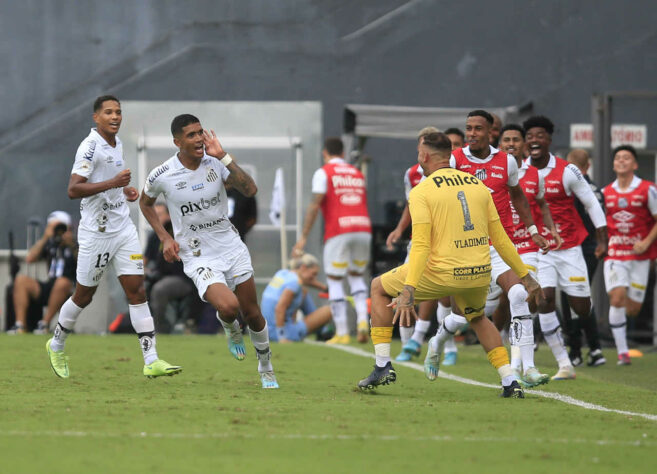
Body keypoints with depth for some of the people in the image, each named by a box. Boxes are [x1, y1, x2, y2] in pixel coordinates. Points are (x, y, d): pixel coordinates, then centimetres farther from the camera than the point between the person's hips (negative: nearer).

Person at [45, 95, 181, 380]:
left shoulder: (116, 143, 11)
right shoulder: (90, 147, -15)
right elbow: (73, 190, -24)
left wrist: (124, 189, 12)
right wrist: (112, 182, -30)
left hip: (123, 229, 7)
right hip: (96, 234, -7)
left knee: (136, 290, -4)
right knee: (83, 296, 7)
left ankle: (151, 361, -9)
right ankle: (56, 346, 31)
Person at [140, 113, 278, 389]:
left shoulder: (215, 162, -6)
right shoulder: (161, 176, -11)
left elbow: (250, 190, -17)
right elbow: (145, 203, 11)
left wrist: (223, 157, -22)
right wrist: (164, 237, -1)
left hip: (232, 248, 3)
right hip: (199, 259, -3)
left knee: (252, 315, 7)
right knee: (228, 306, -26)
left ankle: (266, 369, 32)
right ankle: (229, 328, 12)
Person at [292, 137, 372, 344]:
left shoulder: (323, 173, 4)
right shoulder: (357, 174, 21)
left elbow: (315, 205, -5)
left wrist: (304, 237, -5)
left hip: (338, 231, -5)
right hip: (363, 228, 5)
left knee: (334, 280, 4)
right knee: (356, 276, 19)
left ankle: (341, 333, -1)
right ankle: (363, 320, -3)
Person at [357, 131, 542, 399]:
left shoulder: (421, 192, -4)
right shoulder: (478, 186, 11)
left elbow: (421, 244, -15)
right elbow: (500, 239, 12)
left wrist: (408, 289, -20)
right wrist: (525, 276, 20)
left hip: (442, 274, -5)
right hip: (480, 274, 5)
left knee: (379, 287, 17)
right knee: (477, 319, 35)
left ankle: (383, 366, 12)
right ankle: (510, 383, 20)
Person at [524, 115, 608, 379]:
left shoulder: (567, 171, -8)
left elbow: (592, 204, 0)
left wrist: (602, 241, -4)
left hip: (569, 248, -1)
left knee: (581, 308, 2)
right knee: (544, 300, -18)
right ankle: (564, 365, -14)